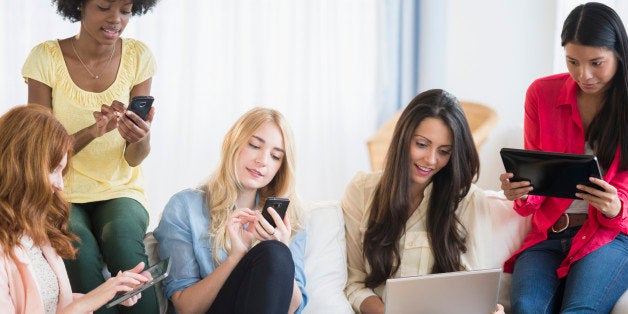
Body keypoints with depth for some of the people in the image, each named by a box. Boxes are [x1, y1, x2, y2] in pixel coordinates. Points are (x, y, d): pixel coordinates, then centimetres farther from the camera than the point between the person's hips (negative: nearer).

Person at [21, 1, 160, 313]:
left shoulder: (138, 56, -3)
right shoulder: (46, 58, -8)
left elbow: (135, 158, -4)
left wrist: (140, 138, -29)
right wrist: (93, 131, -26)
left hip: (121, 190, 1)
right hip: (64, 192, -1)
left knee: (123, 240, -32)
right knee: (80, 251, -32)